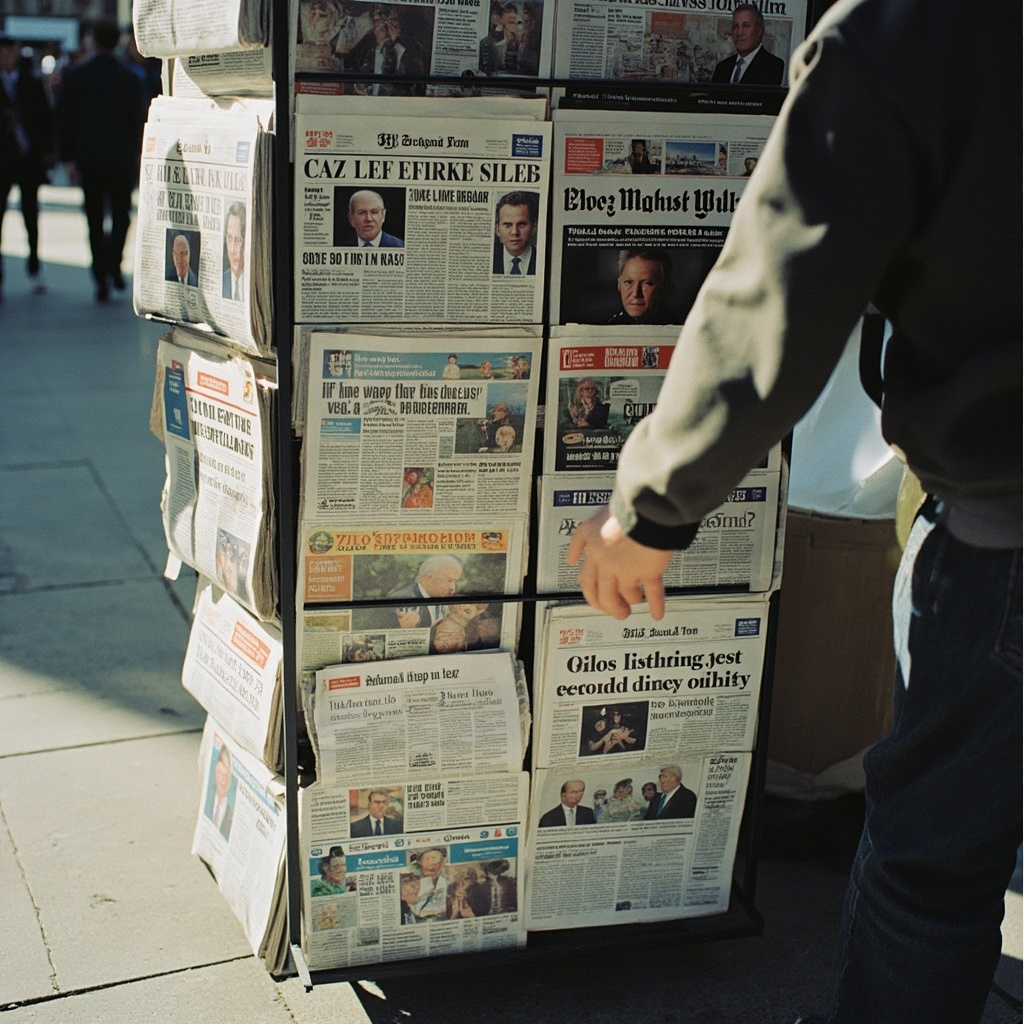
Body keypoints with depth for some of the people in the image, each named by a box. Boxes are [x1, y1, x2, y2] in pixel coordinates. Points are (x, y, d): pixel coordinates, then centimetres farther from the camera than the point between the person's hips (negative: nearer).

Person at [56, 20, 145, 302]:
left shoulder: (76, 76, -1)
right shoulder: (129, 78, -2)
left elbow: (64, 119, -1)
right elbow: (137, 120, 0)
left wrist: (68, 157, 4)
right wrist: (136, 156, 10)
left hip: (88, 159, 0)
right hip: (121, 157, 0)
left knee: (95, 219, 8)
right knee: (121, 213, 11)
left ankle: (101, 278, 6)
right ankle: (113, 263, -14)